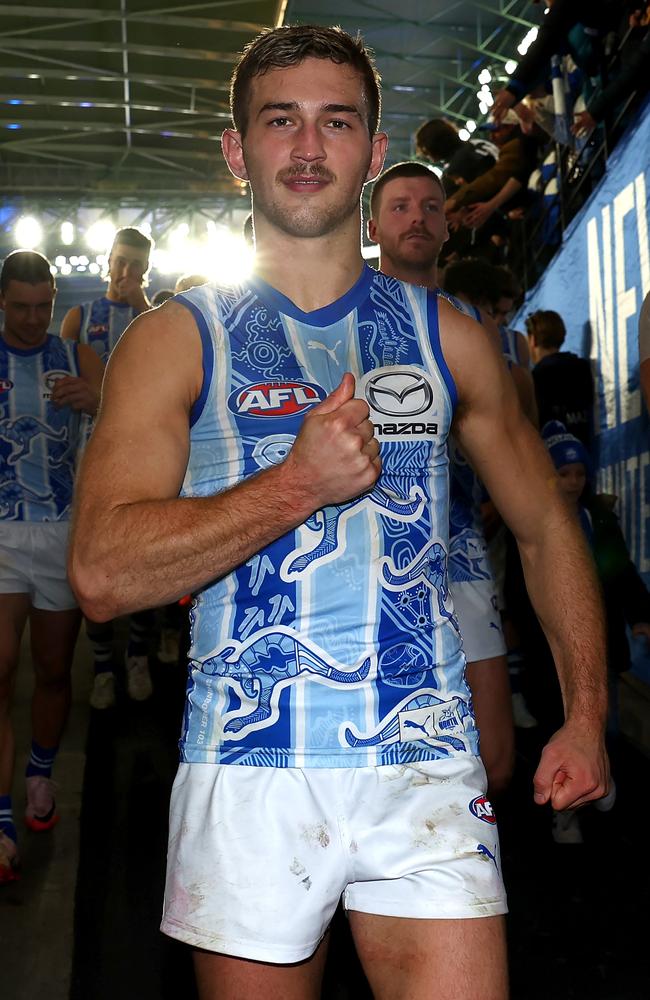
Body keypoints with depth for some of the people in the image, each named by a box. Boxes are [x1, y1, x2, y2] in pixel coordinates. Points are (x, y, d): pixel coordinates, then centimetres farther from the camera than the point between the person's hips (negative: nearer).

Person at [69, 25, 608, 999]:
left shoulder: (448, 338, 8)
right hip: (248, 770, -1)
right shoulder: (176, 340, 1)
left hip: (428, 769, 1)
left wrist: (587, 716, 9)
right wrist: (298, 484, -18)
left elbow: (547, 529, 16)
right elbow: (104, 575, -10)